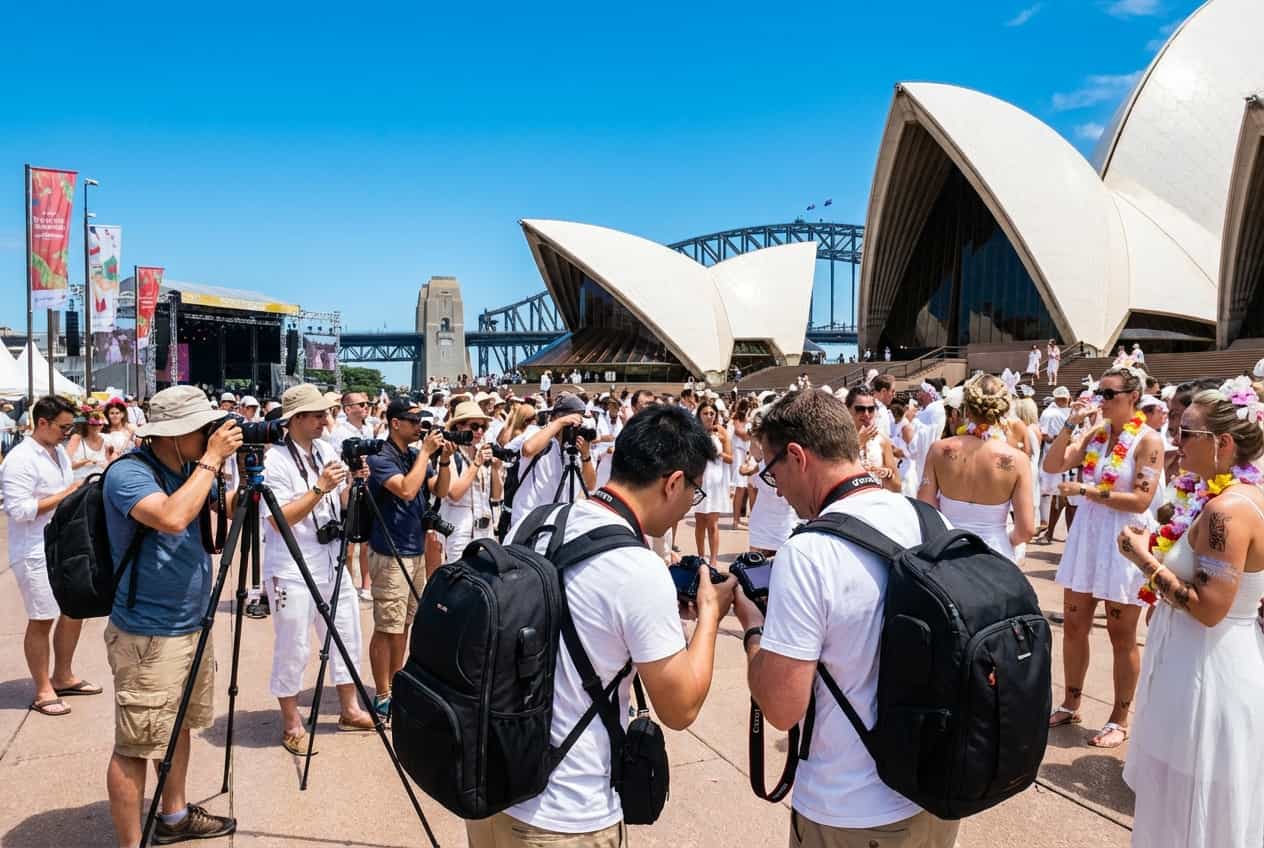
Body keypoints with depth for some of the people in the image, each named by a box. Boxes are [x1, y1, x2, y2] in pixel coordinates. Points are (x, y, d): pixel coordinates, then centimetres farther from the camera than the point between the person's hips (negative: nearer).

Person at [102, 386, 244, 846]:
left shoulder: (190, 468, 5)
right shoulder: (128, 473, -19)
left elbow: (229, 508, 18)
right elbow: (172, 517, -37)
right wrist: (212, 459, -28)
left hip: (193, 625, 9)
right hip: (147, 636, -9)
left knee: (180, 725, 22)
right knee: (136, 746, 0)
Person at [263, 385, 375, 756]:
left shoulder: (327, 450, 7)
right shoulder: (275, 460, -13)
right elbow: (278, 520, -20)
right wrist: (319, 489, -25)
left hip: (331, 565, 7)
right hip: (291, 572, -7)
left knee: (347, 636, 15)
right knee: (293, 649, 3)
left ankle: (349, 710, 30)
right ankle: (291, 724, 20)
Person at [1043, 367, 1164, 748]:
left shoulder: (1148, 440, -10)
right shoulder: (1094, 433, 6)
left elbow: (1140, 501, -17)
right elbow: (1052, 465, -3)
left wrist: (1087, 490, -17)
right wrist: (1071, 424, -10)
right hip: (1086, 534, 6)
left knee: (1122, 637, 7)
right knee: (1073, 626, 12)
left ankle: (1120, 719, 21)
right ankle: (1070, 705, 27)